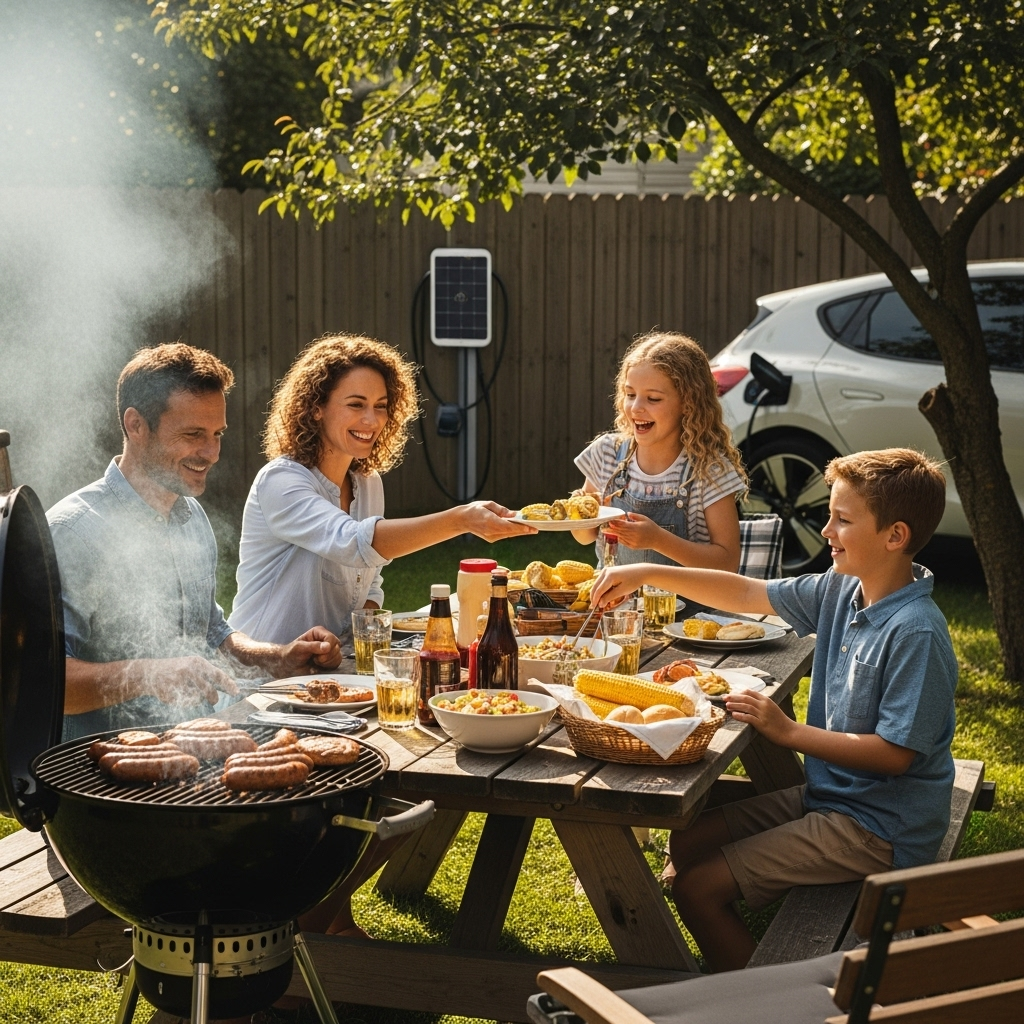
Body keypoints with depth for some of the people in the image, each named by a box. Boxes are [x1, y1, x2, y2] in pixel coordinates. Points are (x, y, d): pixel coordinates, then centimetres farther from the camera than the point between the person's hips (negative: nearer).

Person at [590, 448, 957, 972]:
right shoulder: (841, 590, 1)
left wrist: (789, 731, -21)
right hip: (826, 794, 9)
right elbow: (747, 594, 10)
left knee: (698, 887, -11)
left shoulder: (917, 633, -25)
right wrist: (647, 573, 2)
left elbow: (895, 753, -26)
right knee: (688, 844, 14)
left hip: (879, 828, -9)